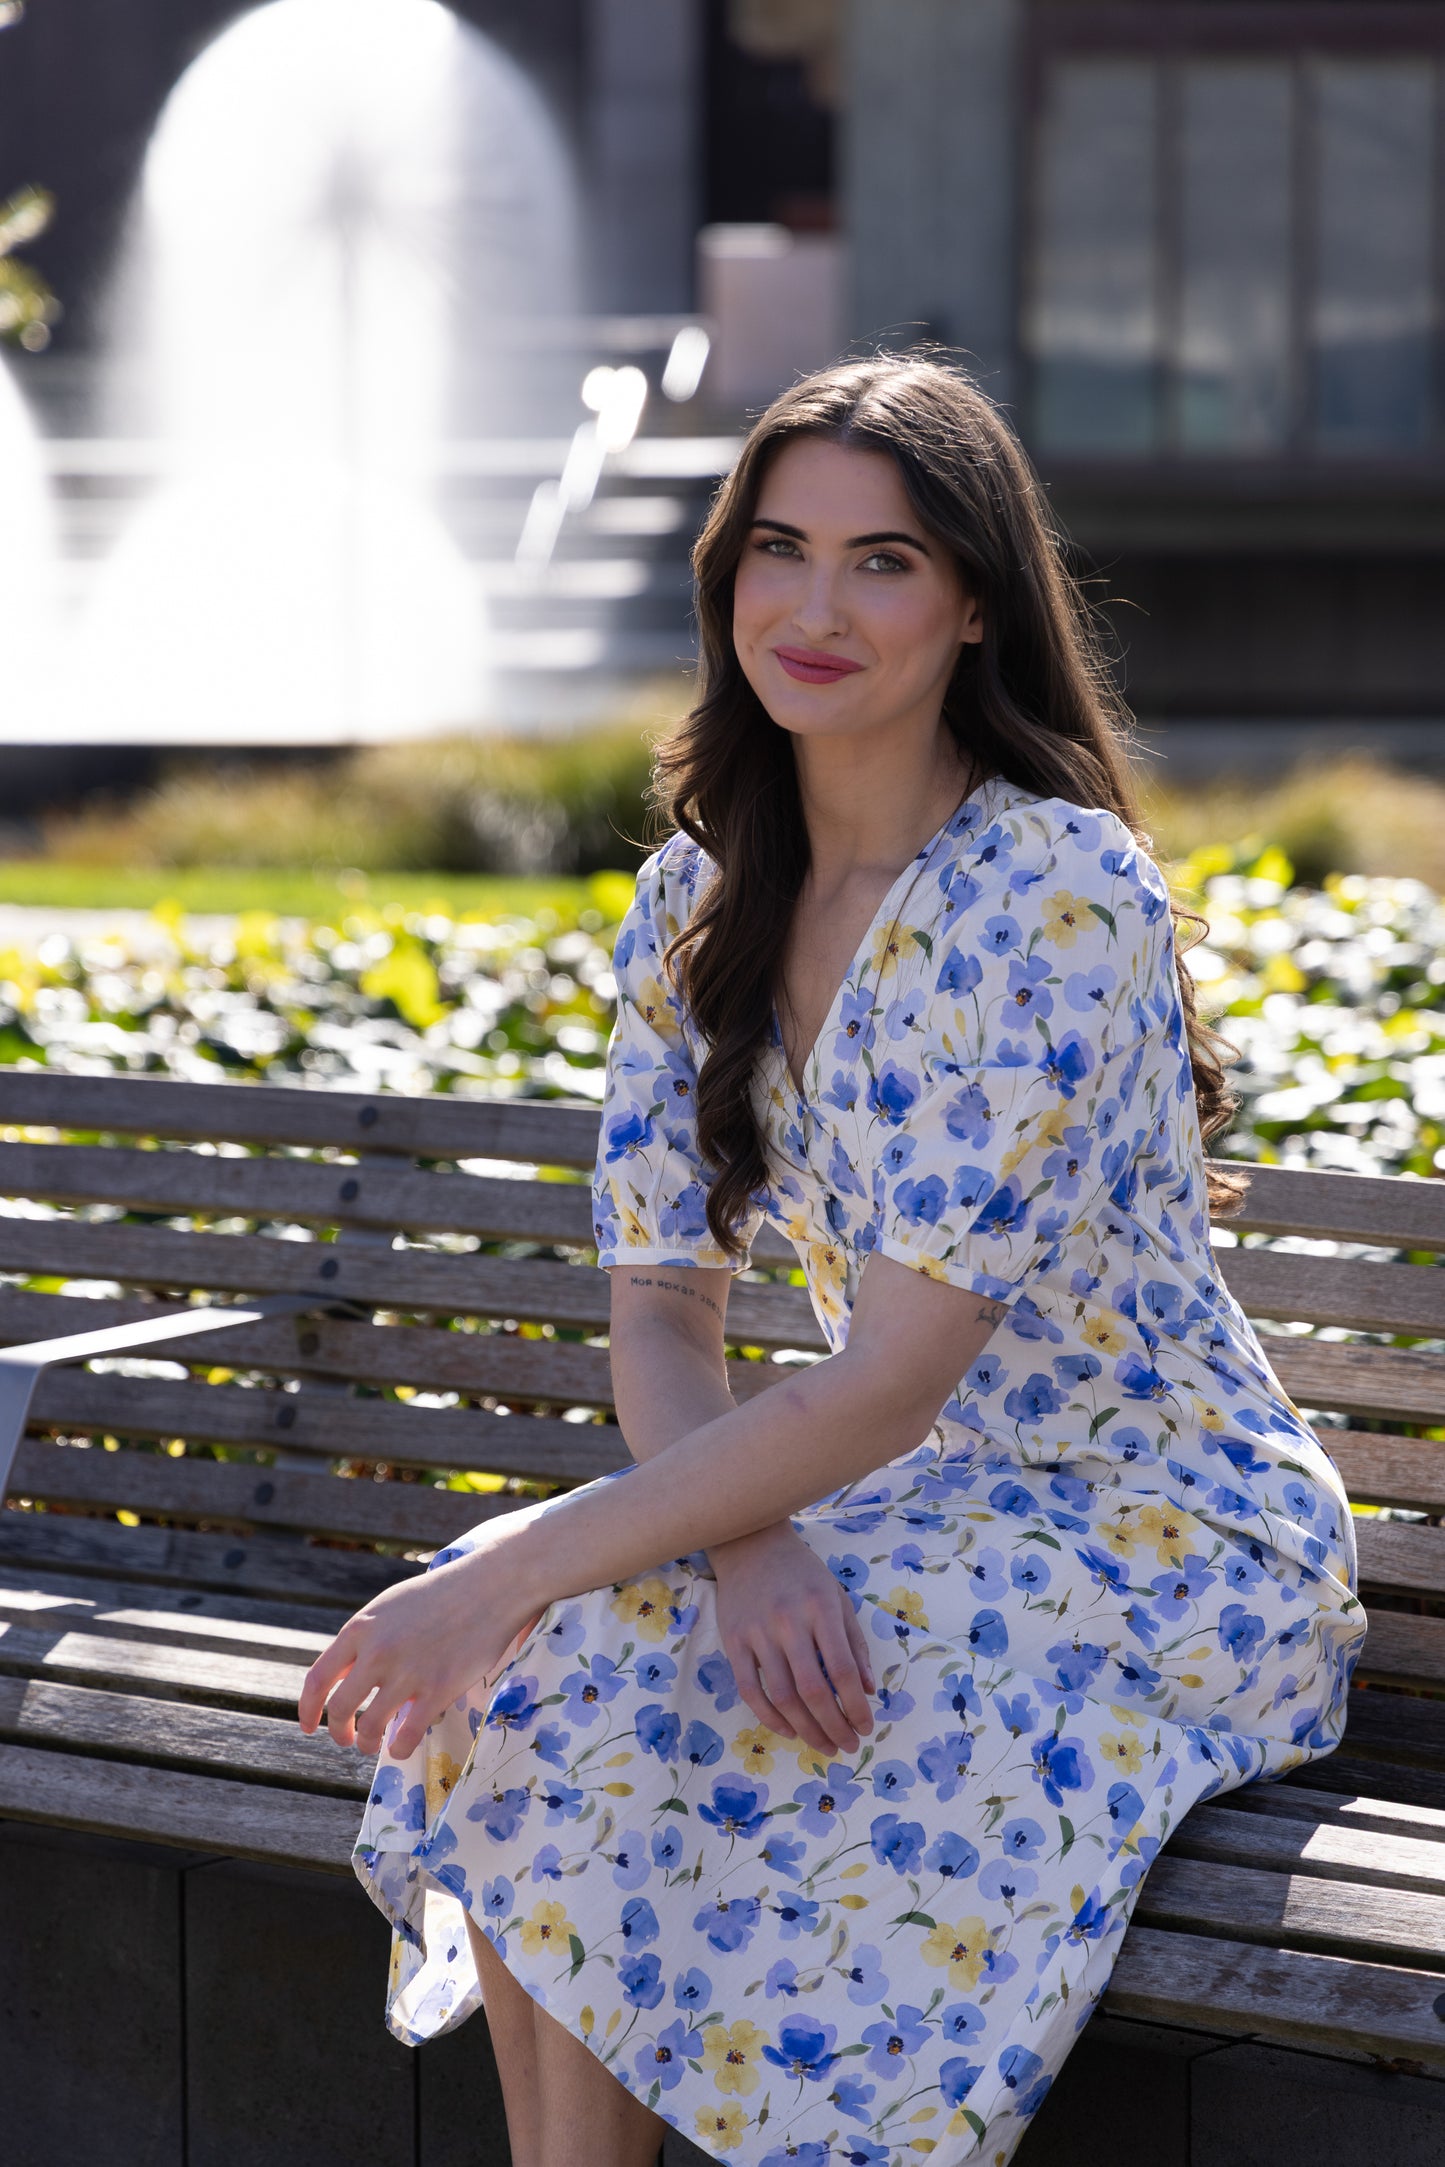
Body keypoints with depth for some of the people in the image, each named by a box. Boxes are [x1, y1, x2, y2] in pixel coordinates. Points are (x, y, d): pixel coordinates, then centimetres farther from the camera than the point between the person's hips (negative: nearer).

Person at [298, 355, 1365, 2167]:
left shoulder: (1055, 897, -21)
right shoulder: (698, 897, 3)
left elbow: (886, 1382, -24)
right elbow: (663, 1305, 1)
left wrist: (519, 1572, -26)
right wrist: (743, 1543, -21)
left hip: (1177, 1541, -7)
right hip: (930, 1505, 7)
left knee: (580, 1668, -25)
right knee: (537, 1671, -19)